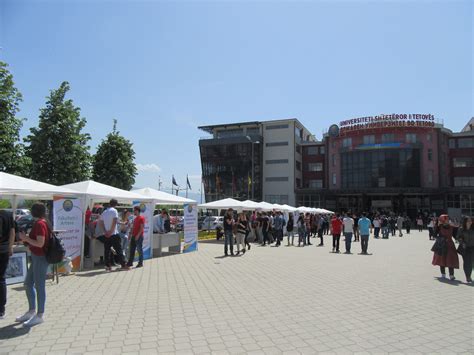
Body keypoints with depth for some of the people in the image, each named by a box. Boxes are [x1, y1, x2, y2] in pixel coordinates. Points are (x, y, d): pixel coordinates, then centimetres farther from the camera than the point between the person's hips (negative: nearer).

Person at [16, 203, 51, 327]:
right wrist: (26, 239, 11)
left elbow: (40, 243, -22)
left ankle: (40, 315, 9)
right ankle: (31, 311, 30)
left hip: (41, 258, -10)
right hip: (36, 257, 10)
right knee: (28, 284, 18)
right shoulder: (41, 223, 11)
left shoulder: (40, 224, -18)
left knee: (39, 286, -1)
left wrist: (26, 238, -12)